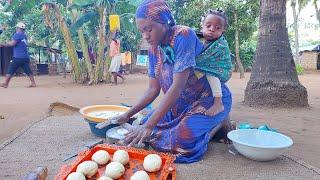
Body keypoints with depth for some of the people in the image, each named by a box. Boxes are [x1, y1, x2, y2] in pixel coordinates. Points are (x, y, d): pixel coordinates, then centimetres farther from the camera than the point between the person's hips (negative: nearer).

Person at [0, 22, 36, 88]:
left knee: (11, 70, 1)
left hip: (18, 57, -7)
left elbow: (12, 43, -15)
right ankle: (33, 83, 2)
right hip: (26, 57, 7)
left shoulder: (17, 34, -6)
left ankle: (5, 83, 4)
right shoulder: (25, 36, 17)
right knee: (28, 71, 6)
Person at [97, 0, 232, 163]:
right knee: (144, 128, -1)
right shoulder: (154, 49, -1)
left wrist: (149, 125, -30)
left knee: (180, 141, -27)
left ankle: (217, 123, 1)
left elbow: (177, 86, -30)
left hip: (211, 100, -7)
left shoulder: (184, 36, -24)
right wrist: (127, 115, -7)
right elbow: (153, 89, 2)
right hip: (181, 104, 8)